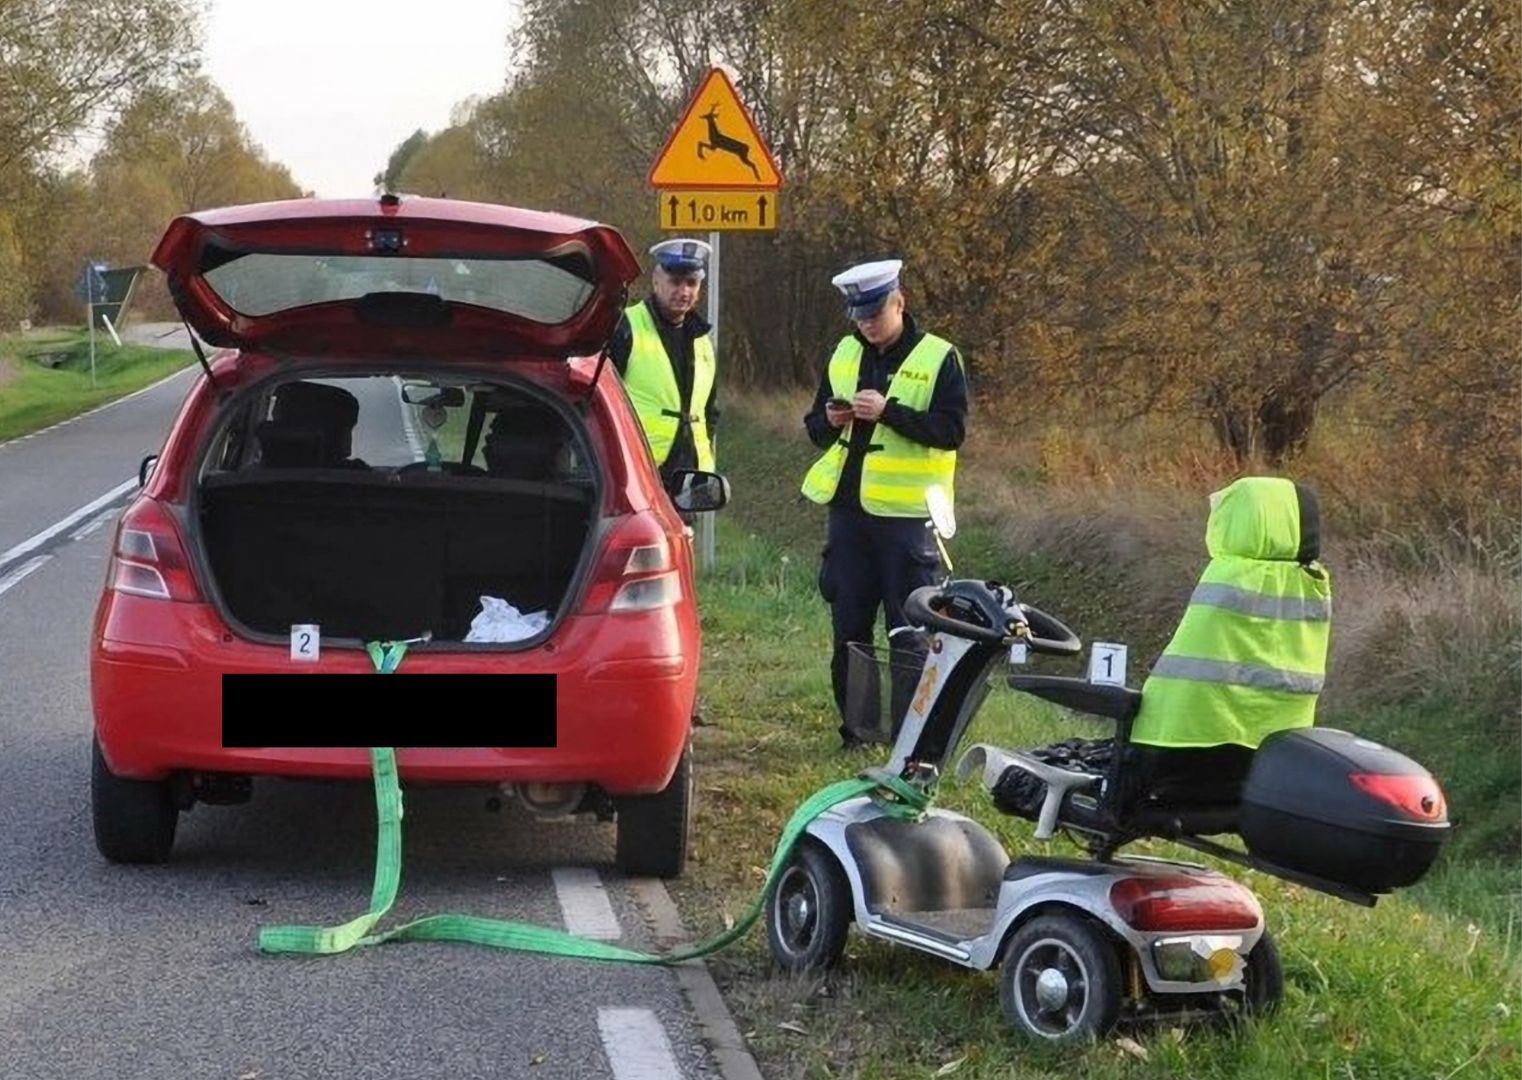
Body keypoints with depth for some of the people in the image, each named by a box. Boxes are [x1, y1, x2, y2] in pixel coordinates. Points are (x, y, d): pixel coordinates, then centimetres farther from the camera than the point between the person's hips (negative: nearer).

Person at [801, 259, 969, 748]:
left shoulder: (938, 358, -3)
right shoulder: (844, 354, 12)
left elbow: (952, 430, -13)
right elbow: (815, 429, 17)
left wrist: (888, 411, -22)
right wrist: (830, 421, -7)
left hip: (905, 513, -5)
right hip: (848, 509, 5)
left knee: (909, 631, -3)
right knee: (848, 629, 8)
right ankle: (856, 730, 16)